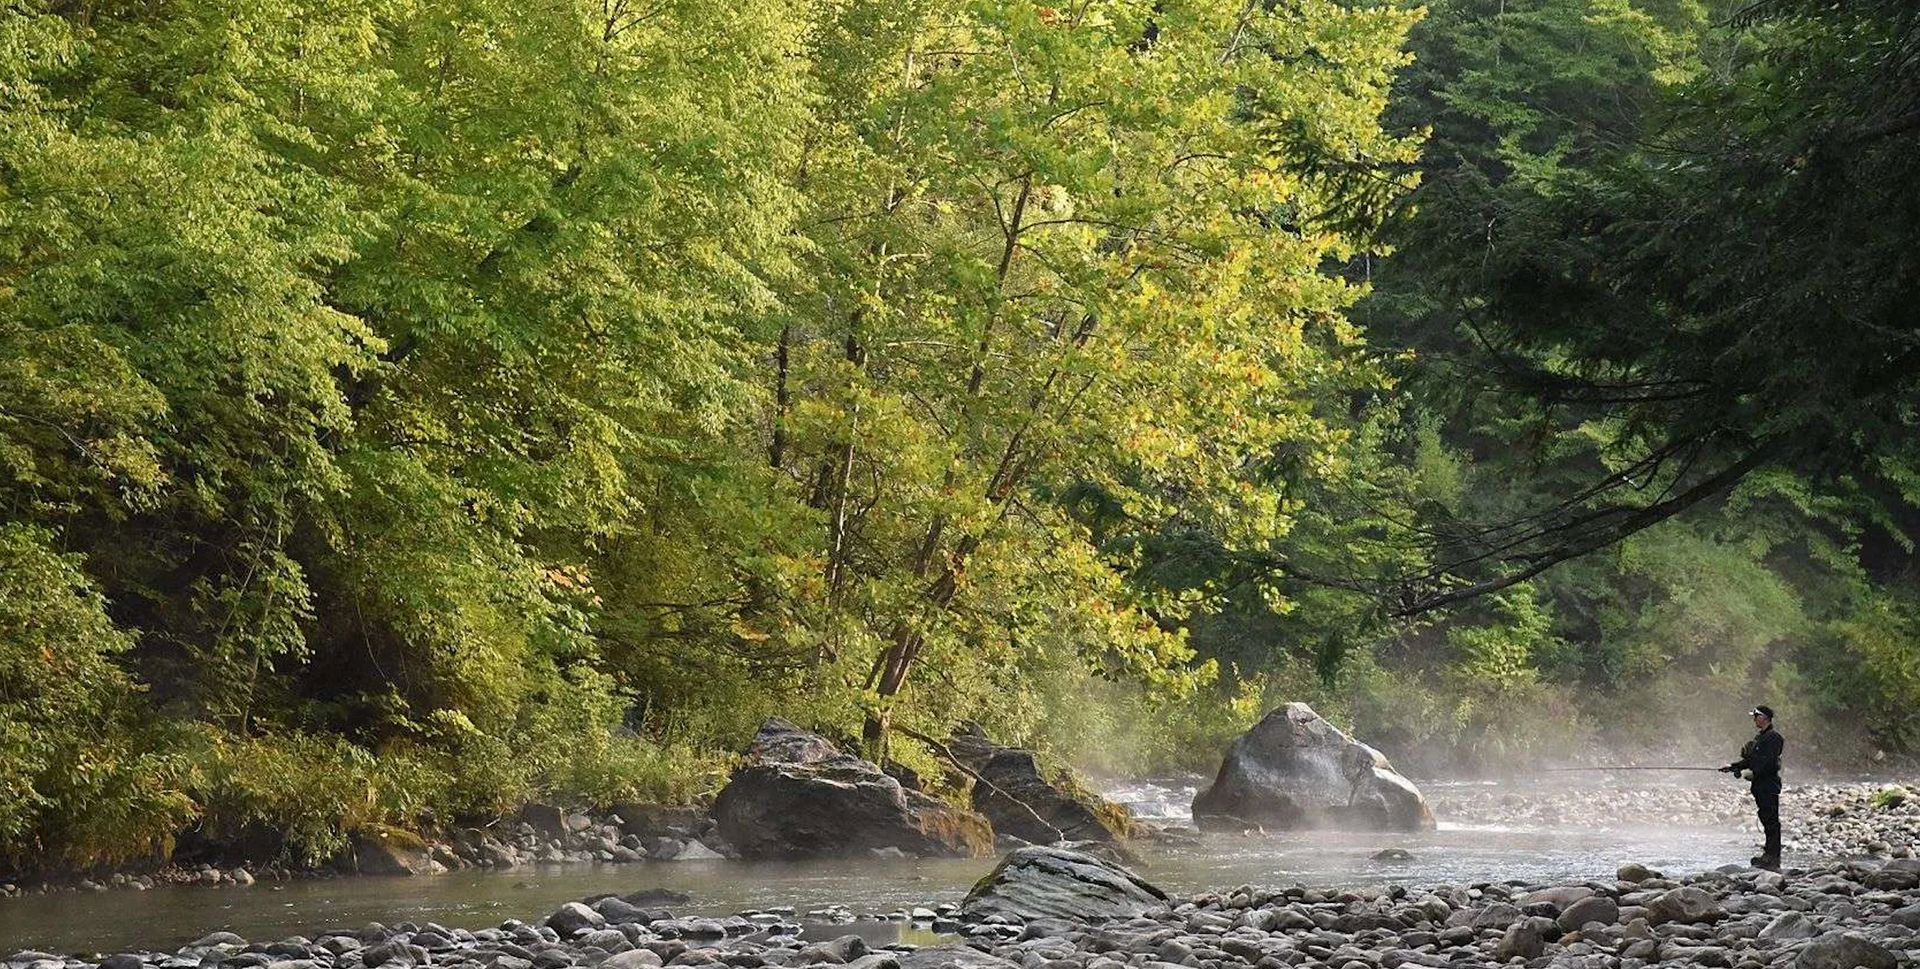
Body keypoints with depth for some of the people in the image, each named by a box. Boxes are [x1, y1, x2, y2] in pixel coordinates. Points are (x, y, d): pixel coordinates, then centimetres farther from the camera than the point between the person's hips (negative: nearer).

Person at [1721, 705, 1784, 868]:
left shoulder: (1773, 738, -11)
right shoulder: (1759, 737, 20)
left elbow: (1768, 762, -21)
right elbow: (1750, 760, 22)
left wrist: (1753, 772, -24)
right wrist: (1733, 767, 13)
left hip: (1769, 785, -10)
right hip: (1760, 785, 10)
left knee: (1771, 821, -9)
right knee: (1766, 820, 11)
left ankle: (1772, 858, -10)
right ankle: (1769, 854, 15)